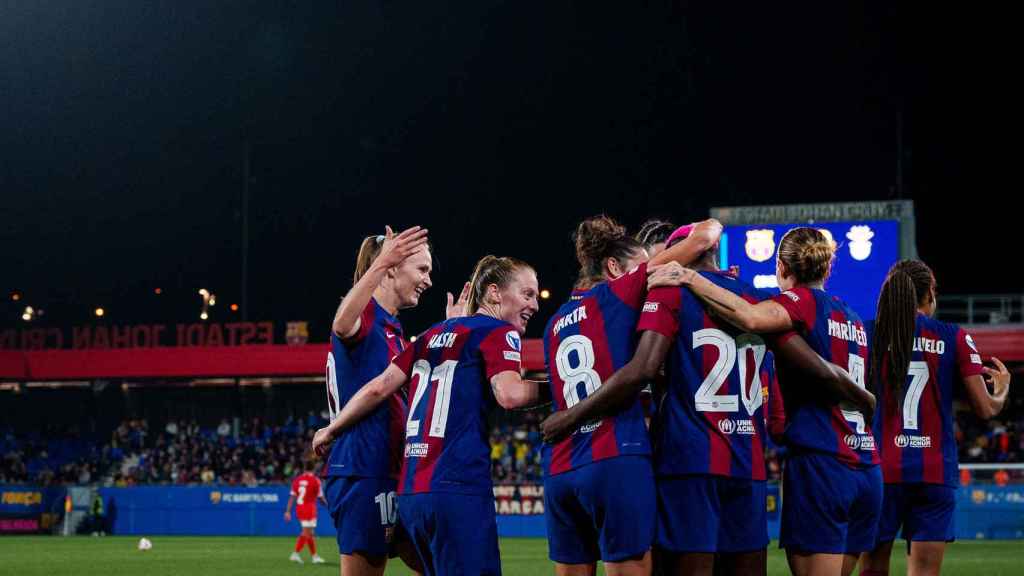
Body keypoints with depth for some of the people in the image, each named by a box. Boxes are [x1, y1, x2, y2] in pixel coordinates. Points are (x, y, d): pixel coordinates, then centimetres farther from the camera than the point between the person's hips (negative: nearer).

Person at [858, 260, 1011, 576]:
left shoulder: (869, 335, 1)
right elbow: (986, 409, 1)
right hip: (935, 472, 0)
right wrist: (1002, 387, 23)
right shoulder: (955, 338, 1)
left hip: (880, 469, 0)